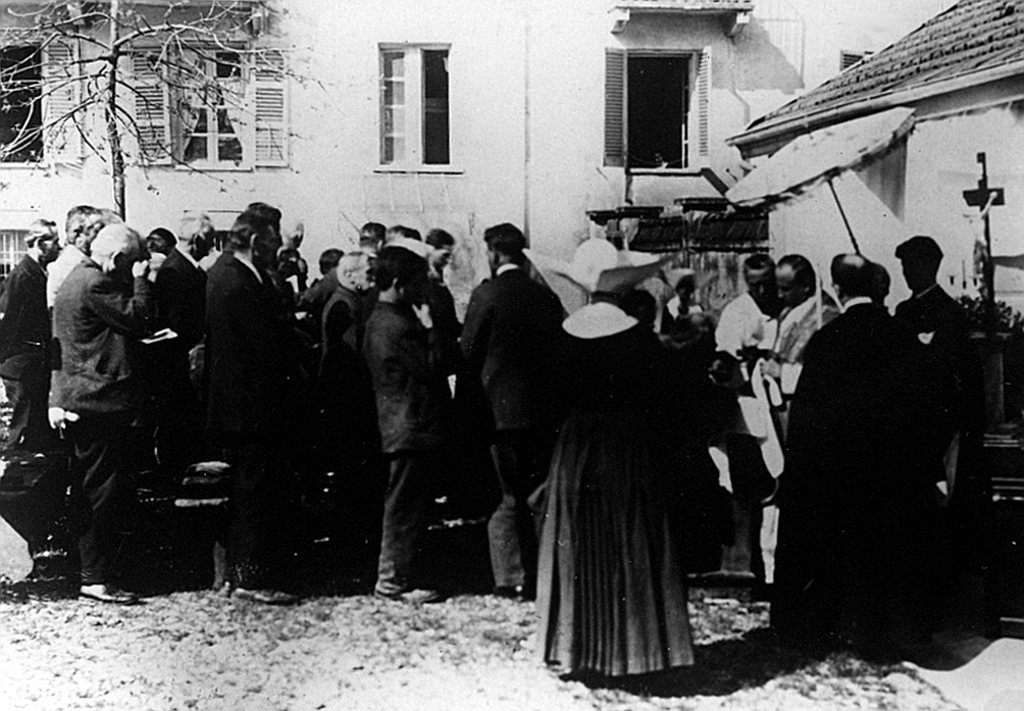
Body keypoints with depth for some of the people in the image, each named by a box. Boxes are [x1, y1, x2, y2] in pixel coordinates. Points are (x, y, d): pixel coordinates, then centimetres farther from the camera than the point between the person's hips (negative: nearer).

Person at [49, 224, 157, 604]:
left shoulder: (74, 280, 19)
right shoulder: (96, 283, -15)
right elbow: (139, 320, -19)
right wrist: (140, 281, -5)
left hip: (77, 401, 11)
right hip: (100, 403, -11)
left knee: (88, 490, 15)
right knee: (107, 493, -6)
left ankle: (90, 570, 23)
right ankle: (96, 577, -1)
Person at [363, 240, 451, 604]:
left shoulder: (379, 320, 14)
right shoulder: (396, 325, -19)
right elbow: (431, 370, -18)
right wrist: (429, 328, -10)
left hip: (402, 428, 10)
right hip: (413, 428, -10)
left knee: (404, 506, 17)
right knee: (405, 507, -1)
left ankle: (393, 576, 25)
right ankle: (395, 581, 8)